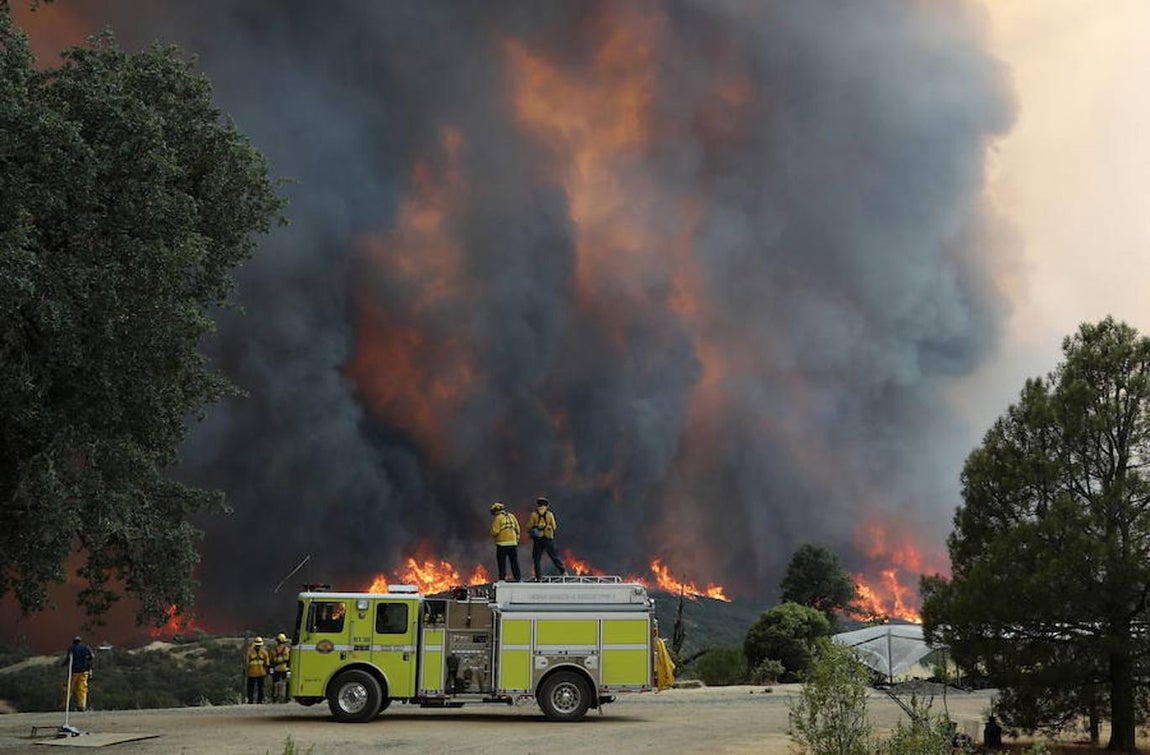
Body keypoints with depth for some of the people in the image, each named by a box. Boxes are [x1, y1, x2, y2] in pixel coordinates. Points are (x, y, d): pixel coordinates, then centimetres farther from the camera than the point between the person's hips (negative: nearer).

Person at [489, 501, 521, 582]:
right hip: (513, 543, 5)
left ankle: (502, 578, -2)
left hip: (502, 543, -5)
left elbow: (495, 531, -13)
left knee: (502, 563, 1)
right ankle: (517, 578, 9)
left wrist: (493, 534, 9)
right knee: (514, 562, 9)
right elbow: (517, 528, 11)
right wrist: (517, 539, 18)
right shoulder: (511, 516, 11)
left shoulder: (498, 518, -6)